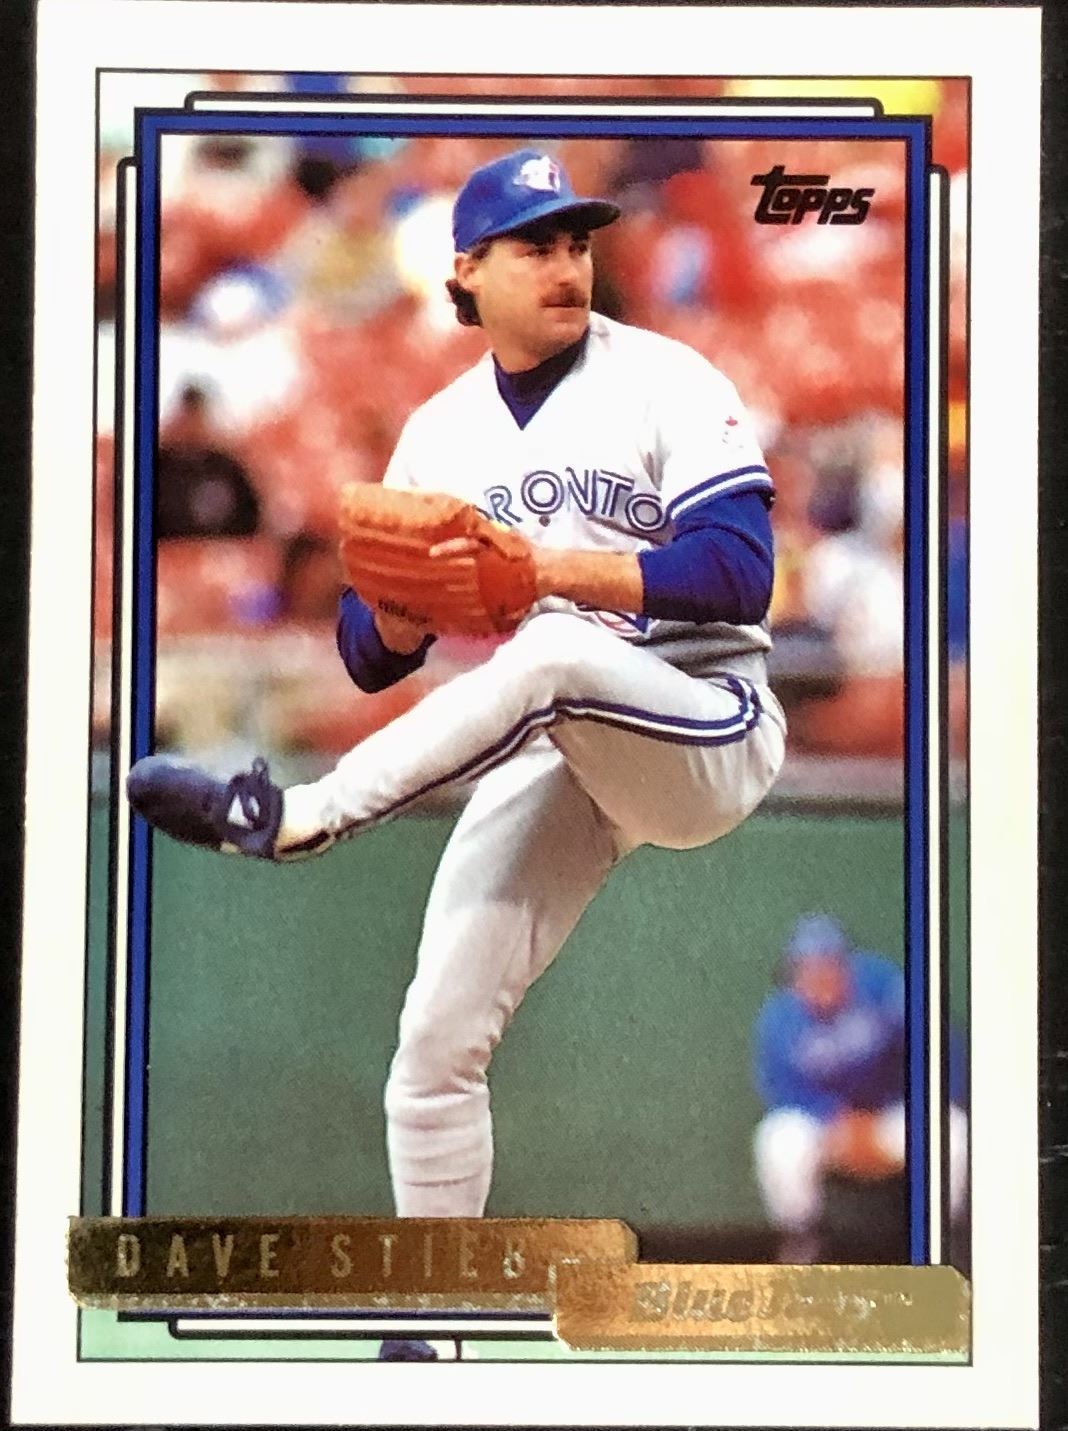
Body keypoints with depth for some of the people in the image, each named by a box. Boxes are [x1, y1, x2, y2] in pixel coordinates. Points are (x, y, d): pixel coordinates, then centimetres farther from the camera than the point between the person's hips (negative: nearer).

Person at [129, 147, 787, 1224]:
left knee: (547, 653, -37)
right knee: (436, 1039, -5)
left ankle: (295, 818, -32)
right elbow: (371, 655, 9)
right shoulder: (438, 434, 11)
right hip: (546, 760, 5)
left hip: (709, 736, -5)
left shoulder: (664, 382, -3)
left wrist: (556, 568, -23)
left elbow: (740, 569, -16)